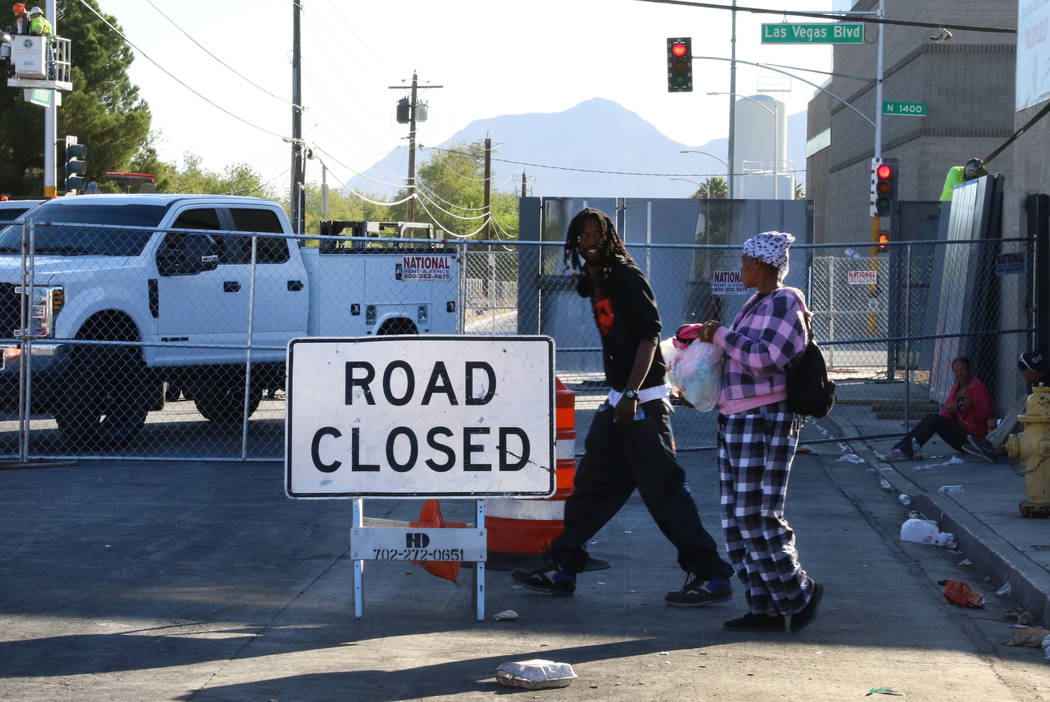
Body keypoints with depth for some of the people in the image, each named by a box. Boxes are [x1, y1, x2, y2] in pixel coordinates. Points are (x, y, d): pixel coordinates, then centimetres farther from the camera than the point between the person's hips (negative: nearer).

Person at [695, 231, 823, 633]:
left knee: (757, 516, -9)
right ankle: (765, 608, 11)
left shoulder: (784, 303, -11)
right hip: (736, 419, 10)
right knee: (737, 518, 8)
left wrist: (722, 335, -14)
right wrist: (708, 333, 17)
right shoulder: (756, 303, 18)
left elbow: (766, 358, -23)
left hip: (765, 421, -10)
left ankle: (799, 595, 7)